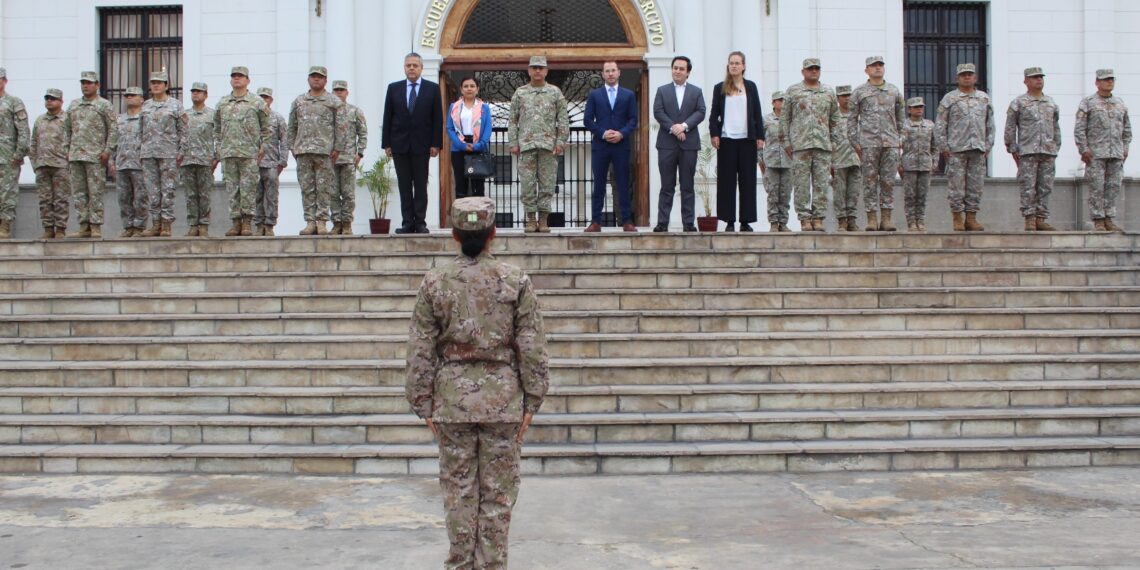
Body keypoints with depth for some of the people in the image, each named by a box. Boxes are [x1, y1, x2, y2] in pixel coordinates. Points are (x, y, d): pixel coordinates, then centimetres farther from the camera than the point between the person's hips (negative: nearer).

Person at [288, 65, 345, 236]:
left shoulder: (334, 102, 5)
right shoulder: (299, 101, 15)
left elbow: (342, 126, 1)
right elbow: (292, 126, 17)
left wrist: (337, 148, -6)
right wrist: (292, 147, 11)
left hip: (324, 151, -3)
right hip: (303, 151, 3)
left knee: (323, 188, -3)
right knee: (306, 188, 2)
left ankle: (322, 222, 0)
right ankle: (310, 221, 5)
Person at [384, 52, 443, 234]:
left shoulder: (433, 88, 4)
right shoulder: (394, 88, 8)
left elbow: (438, 118, 1)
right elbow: (387, 118, 7)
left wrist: (436, 144, -6)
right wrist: (386, 143, 0)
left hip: (422, 144, -2)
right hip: (400, 144, 2)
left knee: (421, 186, 1)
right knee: (404, 186, 2)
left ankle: (420, 222, 3)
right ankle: (407, 223, 4)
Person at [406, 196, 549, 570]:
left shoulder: (434, 283, -2)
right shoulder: (516, 281, -4)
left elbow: (420, 351, 0)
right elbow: (532, 348, -3)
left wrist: (423, 405, 8)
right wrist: (532, 401, 4)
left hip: (452, 399, 1)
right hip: (503, 399, -1)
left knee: (458, 489, 10)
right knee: (498, 492, 7)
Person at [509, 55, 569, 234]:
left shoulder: (555, 92, 8)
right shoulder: (519, 93, 10)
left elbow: (563, 119, 5)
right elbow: (513, 120, 10)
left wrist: (561, 142, -3)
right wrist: (513, 143, 2)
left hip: (548, 144, 0)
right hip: (526, 145, 1)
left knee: (547, 183, 0)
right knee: (527, 183, -1)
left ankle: (543, 219, 5)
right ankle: (531, 219, 5)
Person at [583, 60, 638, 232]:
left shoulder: (629, 95, 10)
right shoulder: (594, 95, 9)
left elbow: (633, 120, 5)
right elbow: (587, 120, 3)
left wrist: (621, 134, -12)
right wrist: (603, 133, -10)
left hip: (621, 145, 0)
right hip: (600, 145, 0)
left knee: (623, 184, 0)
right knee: (599, 184, 2)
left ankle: (627, 221, 3)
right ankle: (595, 222, 4)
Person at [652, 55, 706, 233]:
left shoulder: (696, 91, 11)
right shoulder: (662, 90, 11)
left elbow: (701, 112, 0)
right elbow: (658, 112, -1)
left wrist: (684, 125, -15)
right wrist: (673, 128, -14)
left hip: (689, 143, 0)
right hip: (667, 143, 0)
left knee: (688, 187, 3)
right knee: (667, 186, 0)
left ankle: (689, 223, 4)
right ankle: (662, 223, 1)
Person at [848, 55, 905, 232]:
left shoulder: (894, 91, 14)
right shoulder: (859, 92, 6)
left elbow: (901, 117, 18)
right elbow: (851, 119, 6)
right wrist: (854, 143, -1)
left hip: (891, 142, 2)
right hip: (869, 143, -2)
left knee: (888, 181, 0)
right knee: (870, 181, -2)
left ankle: (886, 218, 4)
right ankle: (872, 218, 1)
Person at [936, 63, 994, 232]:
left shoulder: (984, 98, 14)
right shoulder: (949, 99, 3)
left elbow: (990, 124, 17)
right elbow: (940, 124, 1)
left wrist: (988, 145, 9)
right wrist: (943, 146, -5)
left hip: (978, 149, 3)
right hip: (956, 149, -3)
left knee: (976, 185, 3)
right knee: (956, 186, -4)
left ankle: (971, 219, 8)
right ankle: (957, 219, 2)